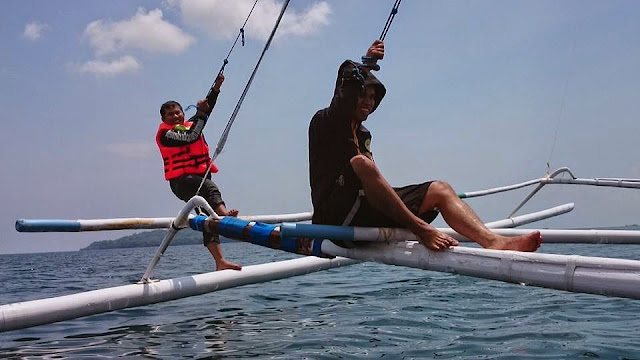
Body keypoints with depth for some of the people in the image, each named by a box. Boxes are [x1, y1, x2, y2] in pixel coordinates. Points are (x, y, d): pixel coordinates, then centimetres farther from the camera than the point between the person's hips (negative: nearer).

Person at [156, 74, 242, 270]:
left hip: (200, 178, 8)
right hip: (182, 180, -8)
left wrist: (216, 88, 8)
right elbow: (191, 137, -17)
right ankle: (224, 214, -64)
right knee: (210, 188, -38)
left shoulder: (189, 125, 23)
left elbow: (206, 110, 21)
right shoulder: (165, 133, -1)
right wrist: (201, 113, -7)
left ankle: (220, 261, 0)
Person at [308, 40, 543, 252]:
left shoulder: (363, 134, 26)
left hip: (368, 215, 8)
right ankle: (421, 230, -35)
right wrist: (365, 65, -31)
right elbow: (339, 107, -22)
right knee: (360, 162, -35)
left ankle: (494, 242, -25)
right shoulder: (323, 122, 2)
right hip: (335, 214, -7)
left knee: (440, 189, -4)